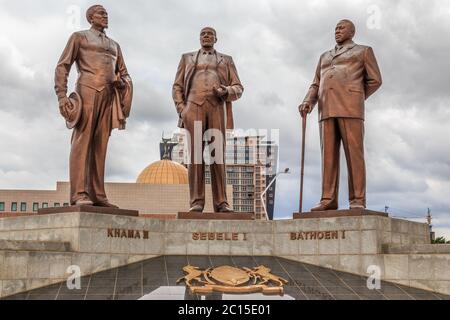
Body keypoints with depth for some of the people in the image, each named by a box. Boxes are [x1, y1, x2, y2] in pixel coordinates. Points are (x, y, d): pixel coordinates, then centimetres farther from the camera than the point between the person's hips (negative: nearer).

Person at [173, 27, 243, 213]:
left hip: (216, 108, 0)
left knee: (218, 155, -8)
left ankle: (221, 203, -9)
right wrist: (182, 111, -3)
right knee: (195, 154, -9)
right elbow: (177, 87, 14)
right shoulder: (187, 58, 23)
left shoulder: (226, 60, 23)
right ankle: (197, 202, -11)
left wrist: (226, 91, -10)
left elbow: (238, 89, 14)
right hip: (193, 107, 0)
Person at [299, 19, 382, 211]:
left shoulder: (363, 51, 15)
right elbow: (316, 87, 20)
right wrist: (307, 103, -1)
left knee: (353, 153, -11)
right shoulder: (325, 57, 29)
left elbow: (375, 80, 9)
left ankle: (357, 201, -10)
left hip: (349, 108, -5)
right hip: (328, 110, 5)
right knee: (329, 155, -3)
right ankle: (328, 200, -5)